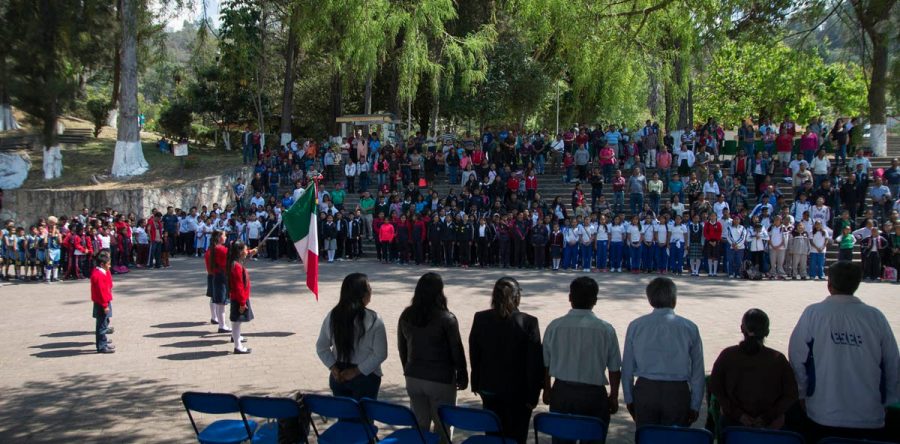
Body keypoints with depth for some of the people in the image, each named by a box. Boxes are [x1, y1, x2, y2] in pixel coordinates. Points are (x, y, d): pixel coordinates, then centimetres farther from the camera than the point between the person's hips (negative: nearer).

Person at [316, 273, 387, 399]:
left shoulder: (332, 316, -3)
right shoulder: (374, 320, -15)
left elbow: (321, 347, 2)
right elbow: (380, 354, -15)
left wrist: (333, 368, -1)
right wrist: (357, 371, -10)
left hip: (338, 377, 4)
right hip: (365, 378, -4)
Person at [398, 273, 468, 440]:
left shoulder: (406, 316, -1)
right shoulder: (446, 319, -16)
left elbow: (402, 347, 9)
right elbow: (457, 350, -9)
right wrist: (462, 376, 4)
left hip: (413, 378, 5)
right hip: (441, 380, -5)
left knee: (419, 425, 14)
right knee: (443, 426, 7)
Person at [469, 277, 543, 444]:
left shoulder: (480, 319, -5)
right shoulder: (529, 322, -15)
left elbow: (474, 355, 3)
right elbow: (535, 363, -13)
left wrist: (477, 383, 15)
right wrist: (533, 394, -4)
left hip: (489, 388, 3)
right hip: (518, 391, -3)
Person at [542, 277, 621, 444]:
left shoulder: (554, 326, -6)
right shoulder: (606, 329, -10)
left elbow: (545, 364, 3)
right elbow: (614, 369, -3)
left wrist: (547, 389, 19)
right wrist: (614, 397, 12)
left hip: (562, 392, 2)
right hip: (593, 394, -2)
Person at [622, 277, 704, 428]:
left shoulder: (635, 326, 1)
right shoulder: (689, 328, -3)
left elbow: (627, 368, 5)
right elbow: (698, 372, 2)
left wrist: (629, 398, 16)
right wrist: (695, 405, 10)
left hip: (645, 391, 1)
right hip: (677, 393, -1)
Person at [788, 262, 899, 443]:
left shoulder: (813, 314, -7)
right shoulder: (876, 317, -3)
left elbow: (798, 360, -5)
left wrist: (802, 394, 10)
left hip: (823, 417, -1)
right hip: (870, 419, 1)